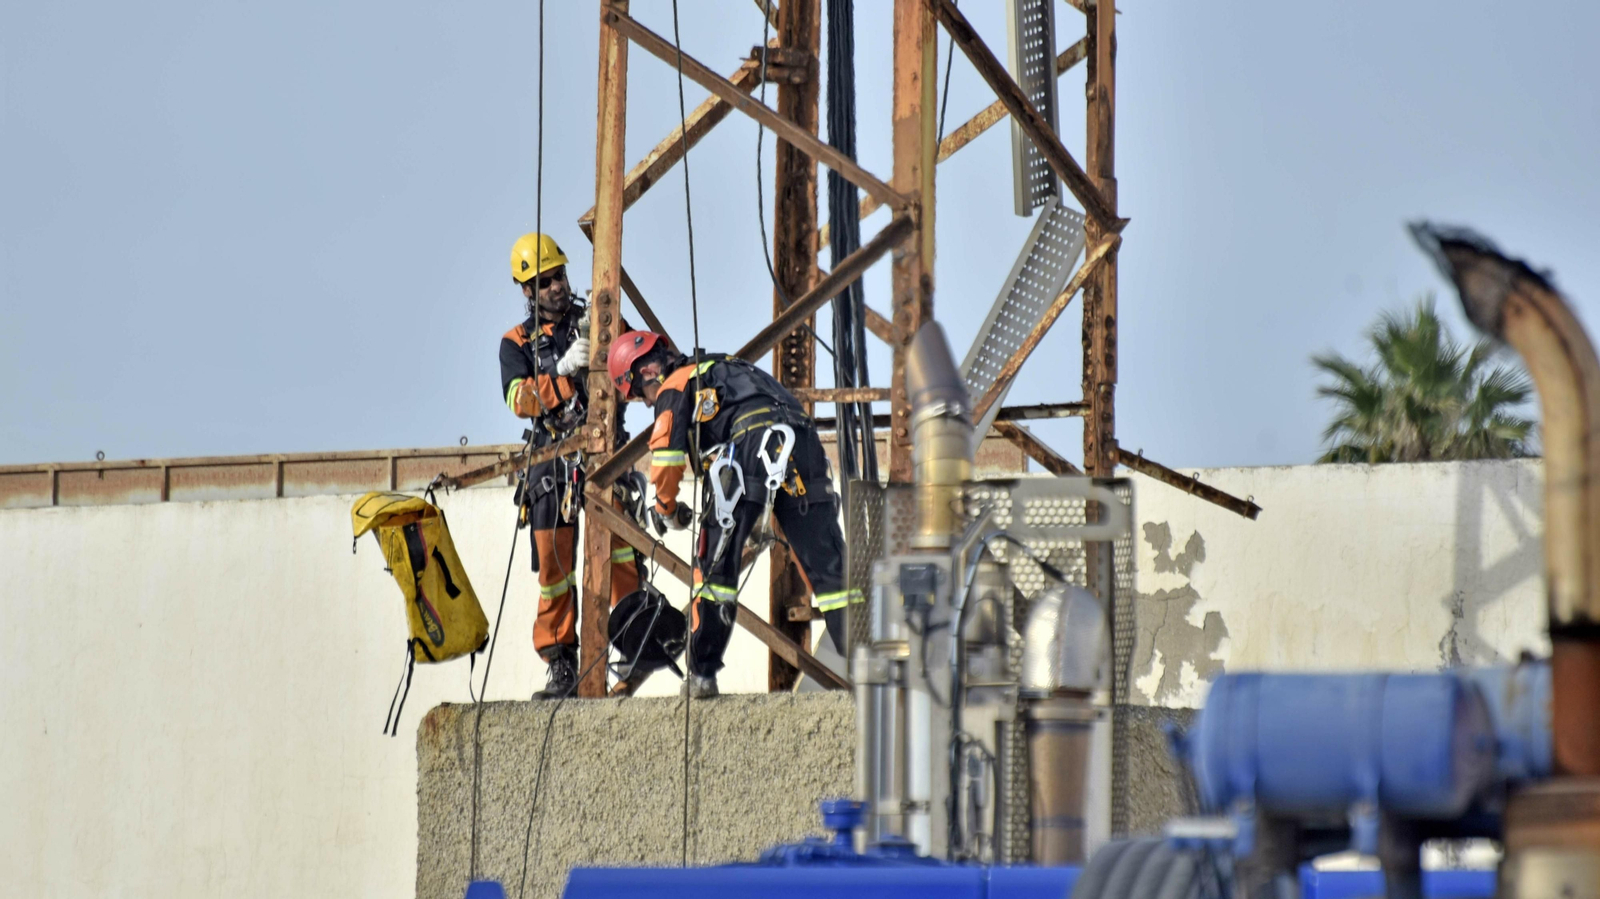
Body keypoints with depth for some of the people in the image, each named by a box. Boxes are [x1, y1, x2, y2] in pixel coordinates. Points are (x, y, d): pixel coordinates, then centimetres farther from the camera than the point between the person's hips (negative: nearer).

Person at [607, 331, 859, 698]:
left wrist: (667, 510, 24)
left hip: (750, 447, -6)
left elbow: (667, 459, 5)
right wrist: (769, 515, 40)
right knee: (827, 567, 4)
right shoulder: (727, 368, 37)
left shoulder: (674, 388, 14)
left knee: (715, 564, 5)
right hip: (805, 444, 6)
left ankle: (702, 673, 3)